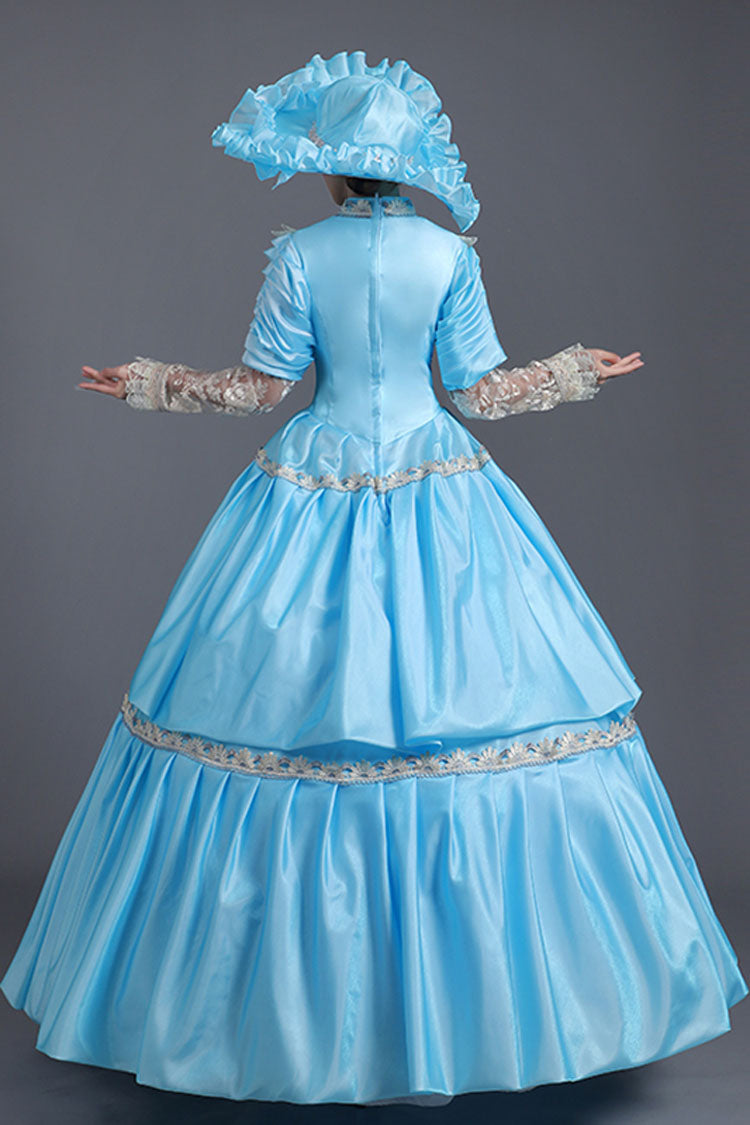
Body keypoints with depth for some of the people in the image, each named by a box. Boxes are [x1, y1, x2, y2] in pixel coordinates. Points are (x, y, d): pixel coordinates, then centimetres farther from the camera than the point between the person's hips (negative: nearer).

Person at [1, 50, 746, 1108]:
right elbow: (481, 393, 1)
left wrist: (152, 383, 13)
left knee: (296, 707, 7)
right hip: (437, 498, 1)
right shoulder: (451, 254, -1)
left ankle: (304, 1002, 16)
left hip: (317, 491, 0)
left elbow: (262, 386, -2)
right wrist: (576, 372, 18)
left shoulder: (297, 254, -3)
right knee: (445, 691, 5)